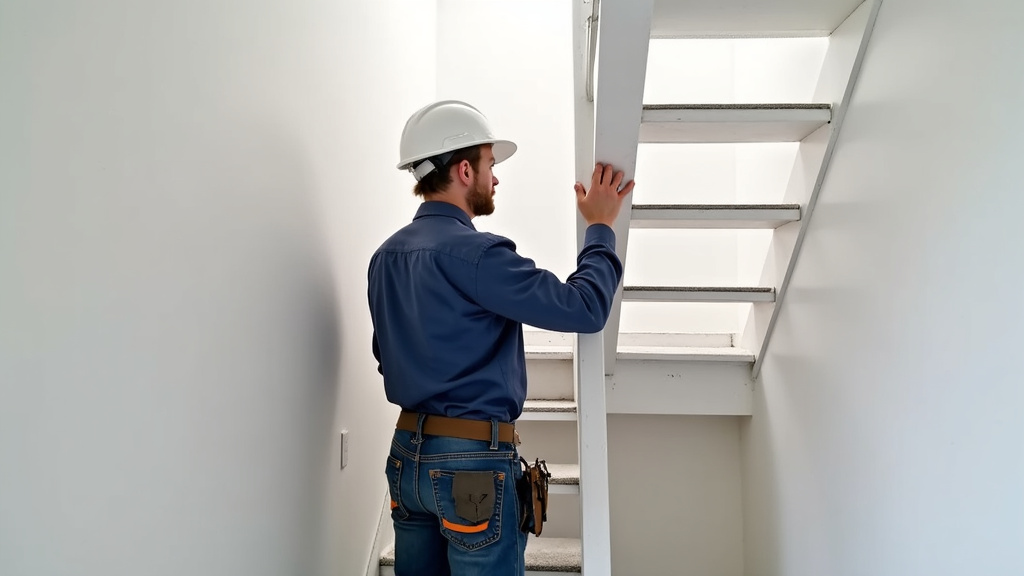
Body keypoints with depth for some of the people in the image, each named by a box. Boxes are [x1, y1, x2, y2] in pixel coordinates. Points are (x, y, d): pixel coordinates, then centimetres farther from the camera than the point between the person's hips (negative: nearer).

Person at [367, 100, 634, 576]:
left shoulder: (386, 256, 8)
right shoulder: (473, 252, -18)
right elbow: (584, 308, -18)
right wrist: (600, 227, -5)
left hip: (407, 455, 8)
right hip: (473, 462, -8)